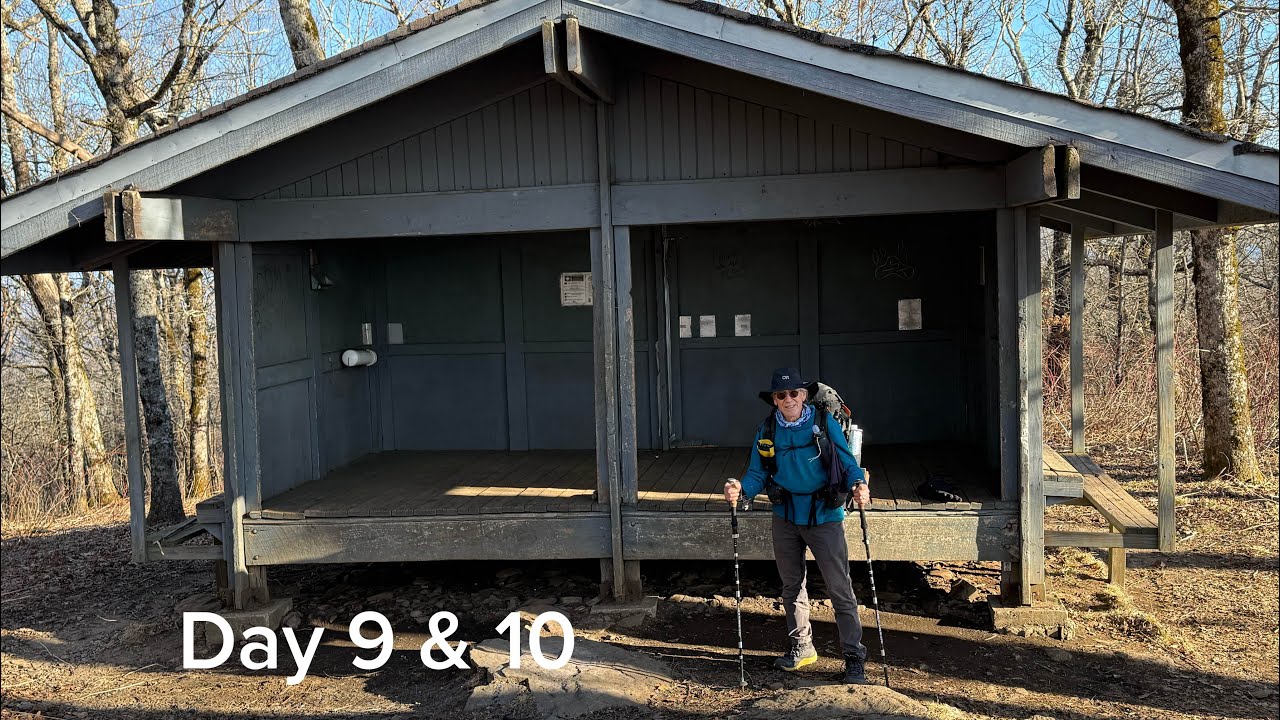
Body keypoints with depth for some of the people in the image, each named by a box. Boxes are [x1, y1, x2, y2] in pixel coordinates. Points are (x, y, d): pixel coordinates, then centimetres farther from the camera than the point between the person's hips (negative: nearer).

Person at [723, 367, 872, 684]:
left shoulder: (824, 423, -9)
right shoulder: (767, 431, 2)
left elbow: (847, 462, -9)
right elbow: (758, 474, 2)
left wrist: (859, 485, -29)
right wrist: (741, 488, -18)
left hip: (824, 515, -4)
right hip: (786, 516, 5)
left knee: (839, 588, -3)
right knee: (791, 585, 17)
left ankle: (854, 657, 7)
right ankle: (801, 647, 34)